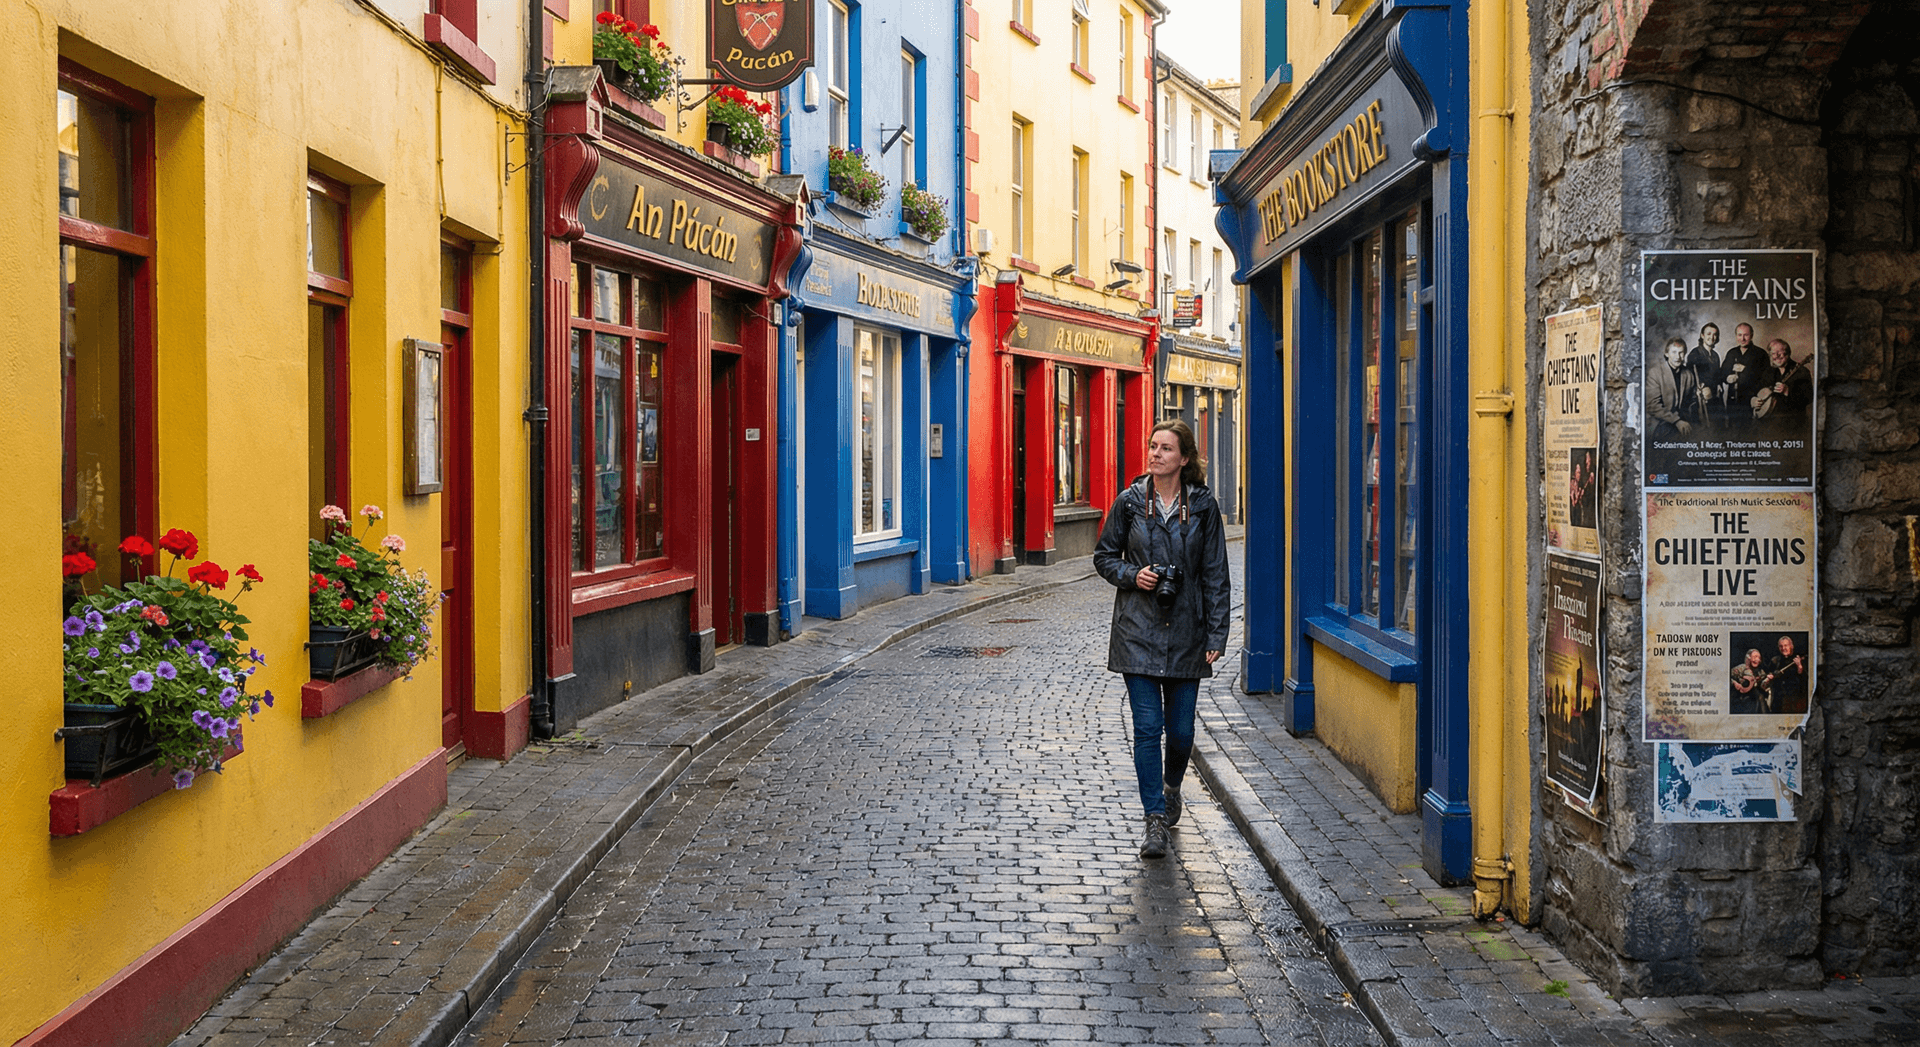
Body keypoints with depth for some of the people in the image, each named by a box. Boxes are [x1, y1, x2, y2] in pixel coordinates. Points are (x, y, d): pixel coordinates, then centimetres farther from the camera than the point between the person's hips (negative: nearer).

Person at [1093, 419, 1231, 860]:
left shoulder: (1203, 506, 1)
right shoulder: (1129, 502, 1)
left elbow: (1216, 575, 2)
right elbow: (1104, 556, 11)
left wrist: (1216, 636, -2)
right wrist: (1131, 575, -10)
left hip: (1185, 632, 1)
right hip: (1138, 630, 0)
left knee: (1181, 729, 7)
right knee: (1147, 727, -7)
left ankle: (1171, 787, 38)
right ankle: (1155, 820, 0)